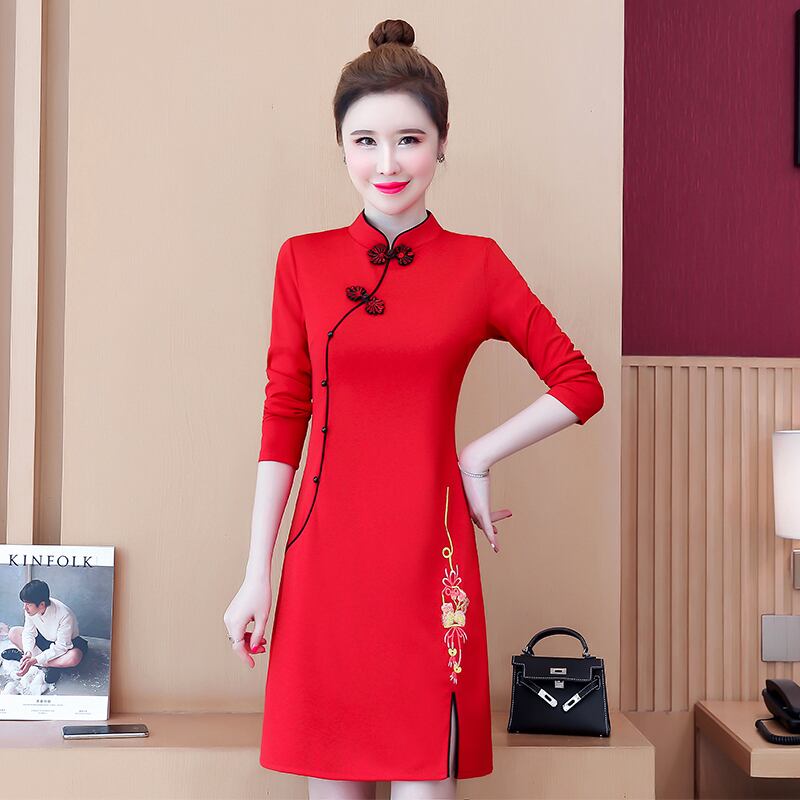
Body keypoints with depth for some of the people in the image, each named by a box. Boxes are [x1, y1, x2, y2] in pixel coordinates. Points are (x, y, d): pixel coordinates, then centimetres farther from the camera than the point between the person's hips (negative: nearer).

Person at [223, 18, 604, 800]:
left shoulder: (477, 264, 2)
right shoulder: (303, 260, 5)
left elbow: (580, 386, 7)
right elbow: (283, 416, 5)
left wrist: (478, 458, -2)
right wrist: (256, 575, 2)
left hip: (429, 552, -1)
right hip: (325, 553, 1)